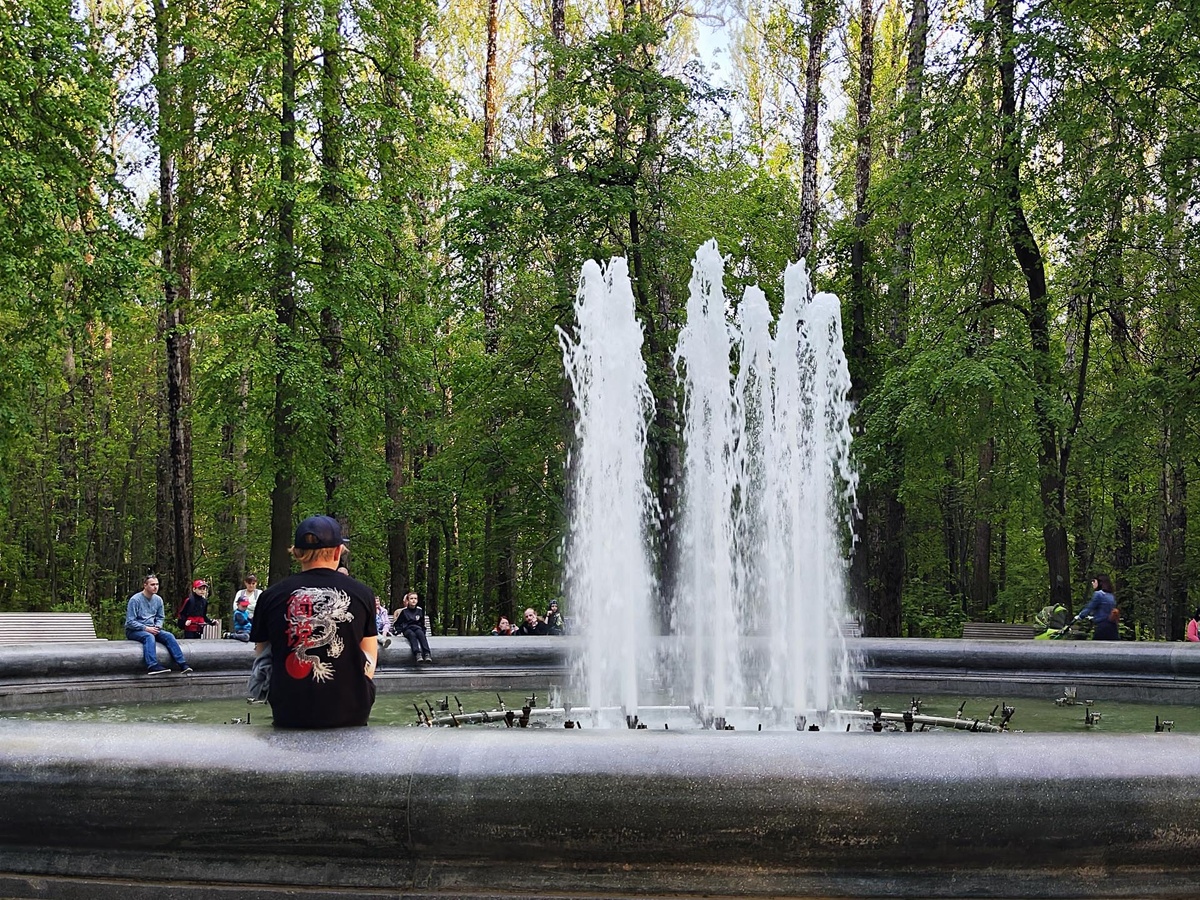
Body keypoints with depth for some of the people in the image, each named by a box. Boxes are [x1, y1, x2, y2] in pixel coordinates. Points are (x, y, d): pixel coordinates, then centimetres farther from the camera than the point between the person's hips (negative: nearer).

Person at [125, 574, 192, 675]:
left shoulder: (158, 599, 6)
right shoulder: (135, 600, -12)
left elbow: (160, 617, 16)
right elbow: (130, 622, -14)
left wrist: (157, 627, -6)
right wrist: (146, 628, -20)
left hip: (151, 629, 5)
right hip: (134, 630, -5)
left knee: (168, 636, -20)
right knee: (149, 636, -37)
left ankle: (182, 664, -29)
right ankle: (152, 666, -52)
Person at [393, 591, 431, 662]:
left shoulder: (420, 610, 12)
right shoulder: (404, 611, 6)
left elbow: (423, 623, 23)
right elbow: (397, 624, 13)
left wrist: (424, 631, 8)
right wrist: (399, 631, -2)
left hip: (417, 628, 1)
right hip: (407, 629, -1)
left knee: (420, 634, -35)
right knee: (412, 635, -37)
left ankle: (427, 654, -51)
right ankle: (417, 654, -56)